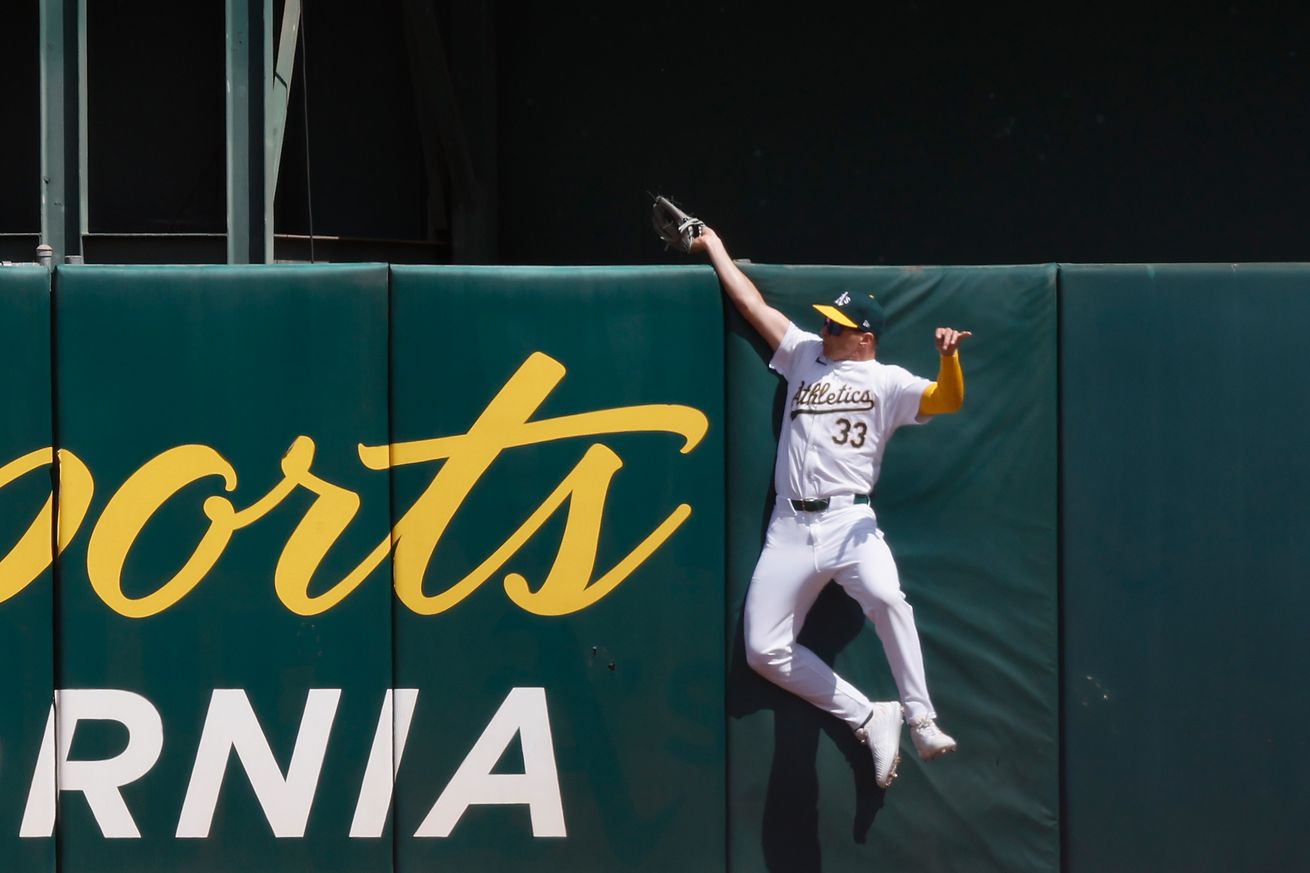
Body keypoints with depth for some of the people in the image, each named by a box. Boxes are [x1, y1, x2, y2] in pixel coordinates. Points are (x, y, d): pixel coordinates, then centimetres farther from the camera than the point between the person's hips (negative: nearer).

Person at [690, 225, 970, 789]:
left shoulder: (887, 382, 3)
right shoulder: (805, 356, 17)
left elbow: (947, 401, -12)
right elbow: (752, 303, 21)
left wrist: (949, 357, -31)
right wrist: (715, 247, 23)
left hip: (849, 522, -5)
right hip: (789, 529, 5)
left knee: (886, 598, -35)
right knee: (764, 650, -3)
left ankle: (922, 721, -26)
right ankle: (870, 719, 6)